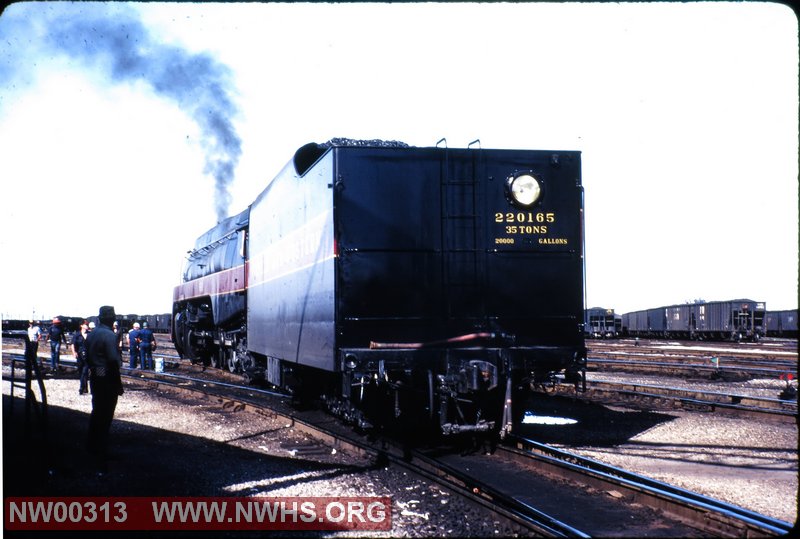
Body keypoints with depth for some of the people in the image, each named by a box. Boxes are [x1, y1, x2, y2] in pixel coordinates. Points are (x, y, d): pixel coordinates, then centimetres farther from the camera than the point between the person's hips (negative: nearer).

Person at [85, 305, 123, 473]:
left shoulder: (91, 334, 8)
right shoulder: (109, 335, -18)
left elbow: (88, 357, 15)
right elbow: (113, 362, -20)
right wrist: (119, 384, -15)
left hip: (95, 378, 8)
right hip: (107, 379, -8)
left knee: (96, 412, 22)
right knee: (105, 416, -3)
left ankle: (92, 446, 36)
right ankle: (101, 457, 0)